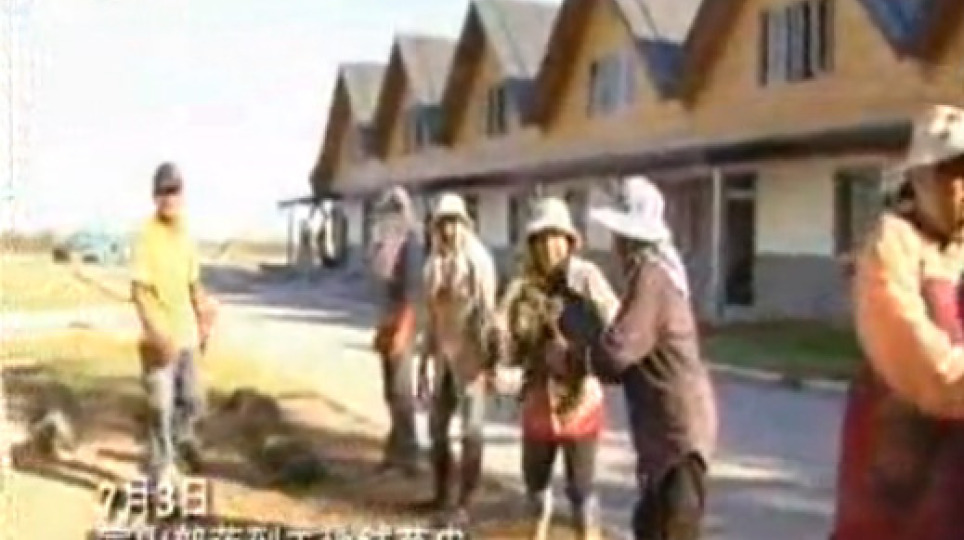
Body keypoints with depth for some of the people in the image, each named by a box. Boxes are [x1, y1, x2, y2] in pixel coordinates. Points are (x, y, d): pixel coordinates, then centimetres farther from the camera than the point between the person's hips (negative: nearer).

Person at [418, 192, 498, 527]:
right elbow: (432, 317, 13)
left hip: (470, 356, -7)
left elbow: (487, 312, -14)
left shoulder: (478, 261, -10)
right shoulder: (434, 264, 9)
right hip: (442, 356, 7)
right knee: (437, 429, 13)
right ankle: (441, 496, 27)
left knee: (470, 432, -2)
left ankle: (464, 505, 3)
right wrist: (424, 363, 13)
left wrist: (490, 360, -20)